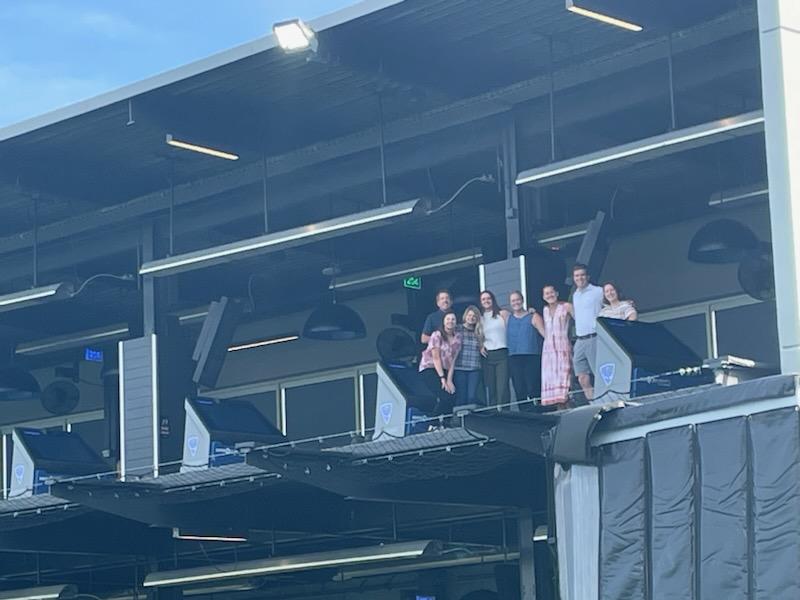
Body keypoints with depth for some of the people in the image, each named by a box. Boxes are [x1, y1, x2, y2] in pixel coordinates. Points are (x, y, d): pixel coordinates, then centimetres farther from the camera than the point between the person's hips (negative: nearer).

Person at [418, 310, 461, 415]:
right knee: (445, 397, -22)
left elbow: (453, 360, 1)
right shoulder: (437, 335, -10)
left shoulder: (457, 337, 5)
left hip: (444, 370, 6)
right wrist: (442, 379, -18)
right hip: (429, 368, -6)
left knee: (451, 397, -11)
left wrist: (449, 379, -8)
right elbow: (436, 358, -13)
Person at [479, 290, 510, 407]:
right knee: (490, 387, 0)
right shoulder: (479, 318, 16)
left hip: (502, 354, -3)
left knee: (502, 387, -11)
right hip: (487, 355, 3)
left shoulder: (502, 314, 8)